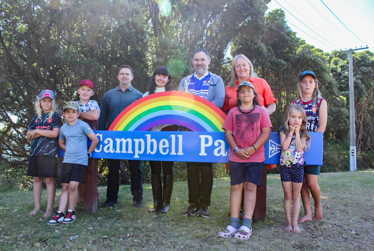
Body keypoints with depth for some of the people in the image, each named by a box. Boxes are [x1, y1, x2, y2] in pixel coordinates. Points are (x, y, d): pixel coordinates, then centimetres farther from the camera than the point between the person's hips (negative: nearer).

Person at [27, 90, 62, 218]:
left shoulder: (56, 116, 1)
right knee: (37, 179, 9)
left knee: (49, 179, -3)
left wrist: (37, 131, -4)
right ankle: (37, 207, 18)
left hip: (50, 152, -5)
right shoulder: (36, 117, 15)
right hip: (35, 151, 5)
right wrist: (44, 132, -7)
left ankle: (49, 209, 3)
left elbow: (54, 133, -11)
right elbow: (29, 135, 7)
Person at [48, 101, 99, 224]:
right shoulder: (63, 128, 11)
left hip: (80, 161, -5)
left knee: (73, 185, -11)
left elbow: (95, 140, -4)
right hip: (67, 161, 5)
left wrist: (88, 153, 1)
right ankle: (60, 213, 10)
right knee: (65, 187, 7)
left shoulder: (82, 125, -5)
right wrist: (70, 150, 14)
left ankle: (71, 213, 4)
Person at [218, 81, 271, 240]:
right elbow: (228, 133, 5)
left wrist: (253, 148, -11)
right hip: (236, 156, 1)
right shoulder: (233, 112, 9)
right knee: (236, 187, 4)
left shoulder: (261, 110, 6)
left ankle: (246, 225, 4)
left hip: (256, 156, -1)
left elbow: (266, 132, 0)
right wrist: (236, 150, -9)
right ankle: (234, 224, 10)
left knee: (250, 187, -1)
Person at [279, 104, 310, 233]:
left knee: (296, 196, 7)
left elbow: (300, 148, -15)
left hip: (298, 167, 1)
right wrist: (290, 132, -13)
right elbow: (284, 146, -16)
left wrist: (297, 132, -11)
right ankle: (288, 222, 17)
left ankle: (295, 222, 15)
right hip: (285, 166, 0)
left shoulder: (303, 133, 1)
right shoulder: (283, 131, -1)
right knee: (287, 196, 7)